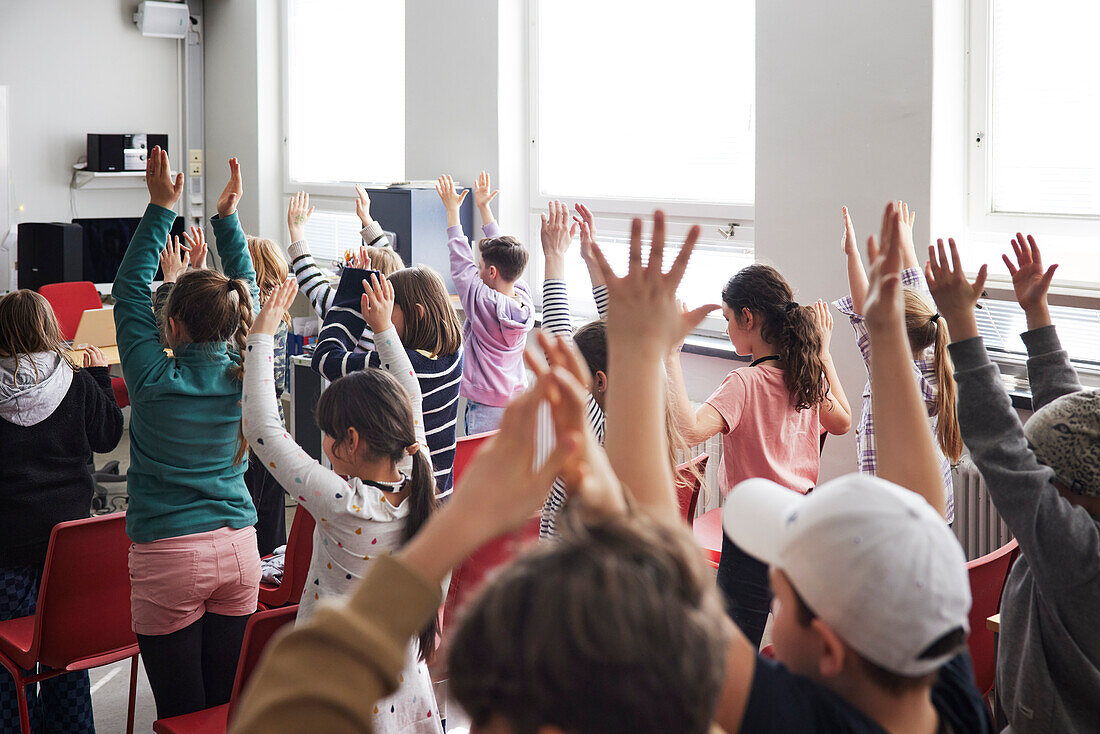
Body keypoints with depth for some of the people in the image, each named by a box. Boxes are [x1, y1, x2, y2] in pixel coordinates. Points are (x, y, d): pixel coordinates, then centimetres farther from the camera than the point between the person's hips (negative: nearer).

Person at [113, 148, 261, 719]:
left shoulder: (155, 378, -12)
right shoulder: (244, 374, -2)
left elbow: (130, 288, -1)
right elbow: (248, 292, 12)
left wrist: (161, 209, 1)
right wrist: (228, 216, 16)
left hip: (168, 558, -4)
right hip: (238, 549, 4)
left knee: (182, 712, 5)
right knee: (229, 704, 12)